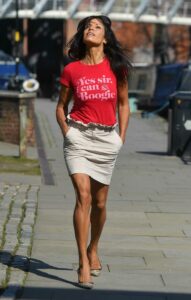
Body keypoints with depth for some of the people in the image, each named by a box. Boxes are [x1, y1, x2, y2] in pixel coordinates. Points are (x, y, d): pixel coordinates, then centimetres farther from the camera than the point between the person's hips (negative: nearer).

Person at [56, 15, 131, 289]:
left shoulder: (116, 68, 2)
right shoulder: (71, 70, 0)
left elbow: (123, 104, 12)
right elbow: (61, 106, 11)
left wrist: (122, 137, 5)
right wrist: (66, 132, -1)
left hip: (106, 138, 2)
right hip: (79, 135, -2)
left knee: (99, 201, 10)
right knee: (83, 196, -15)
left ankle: (93, 249, 36)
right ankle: (83, 264, -14)